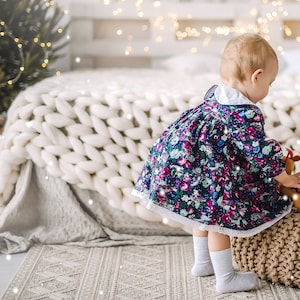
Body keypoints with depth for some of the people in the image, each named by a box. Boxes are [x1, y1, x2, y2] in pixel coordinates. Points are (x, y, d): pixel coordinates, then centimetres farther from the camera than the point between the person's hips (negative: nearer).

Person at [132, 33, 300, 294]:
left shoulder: (216, 95, 8)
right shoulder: (246, 115, -21)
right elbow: (260, 154, -16)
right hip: (200, 173, -10)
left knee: (205, 214, 26)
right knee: (219, 217, 3)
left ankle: (203, 263, 43)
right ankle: (226, 278, 16)